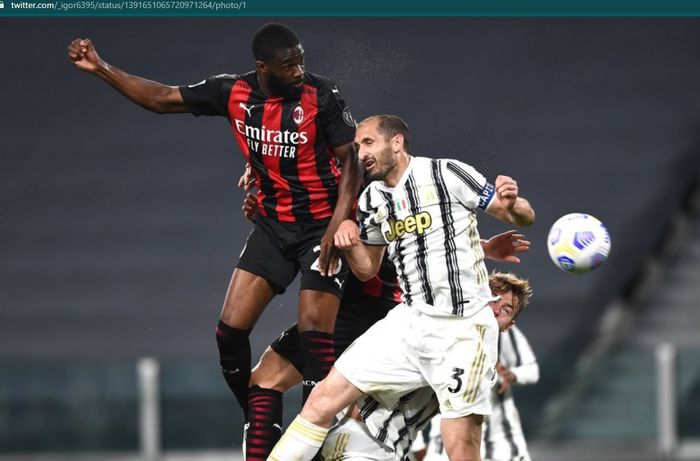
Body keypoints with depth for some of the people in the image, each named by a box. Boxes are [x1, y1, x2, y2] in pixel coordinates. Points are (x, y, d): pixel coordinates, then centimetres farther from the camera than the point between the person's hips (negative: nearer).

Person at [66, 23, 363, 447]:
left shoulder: (322, 96, -17)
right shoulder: (234, 93, -5)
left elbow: (350, 163, -11)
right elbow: (163, 99, 5)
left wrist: (337, 228, -21)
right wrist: (100, 68, 0)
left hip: (322, 225, -5)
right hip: (274, 224, 5)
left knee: (315, 337, -14)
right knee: (230, 332, -1)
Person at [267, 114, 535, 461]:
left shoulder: (447, 175, -8)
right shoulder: (372, 201, 11)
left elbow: (525, 217, -5)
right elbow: (366, 269, 22)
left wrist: (511, 205, -29)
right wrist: (349, 242, 1)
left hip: (462, 329, -6)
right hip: (409, 323, 6)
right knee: (322, 400, -2)